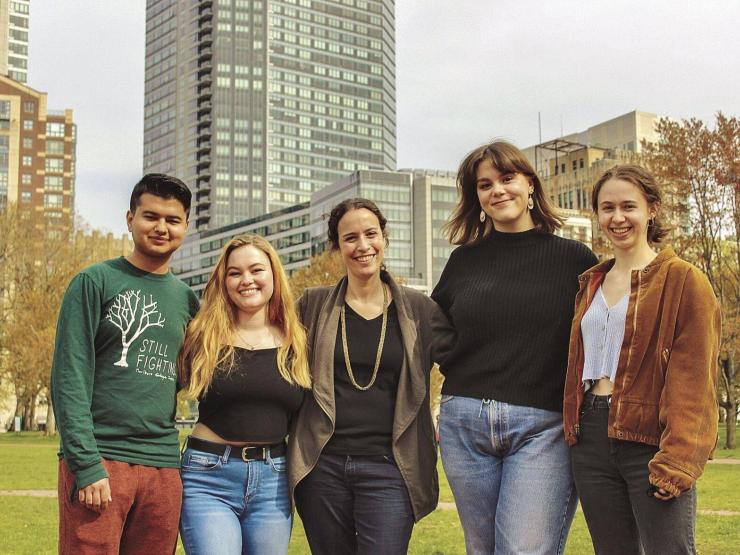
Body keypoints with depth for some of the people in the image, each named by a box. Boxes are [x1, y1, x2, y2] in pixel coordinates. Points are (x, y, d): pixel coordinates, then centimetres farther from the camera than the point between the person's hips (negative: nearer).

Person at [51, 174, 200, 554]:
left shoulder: (186, 299, 14)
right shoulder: (95, 282, 0)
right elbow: (69, 378, -7)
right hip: (99, 460, -4)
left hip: (163, 467, 5)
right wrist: (85, 463, -15)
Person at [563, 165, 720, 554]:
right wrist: (573, 429, 8)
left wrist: (677, 459, -19)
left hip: (650, 440, -6)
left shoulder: (683, 280, -3)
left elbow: (692, 378, -10)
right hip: (591, 438, 6)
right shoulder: (590, 284, 17)